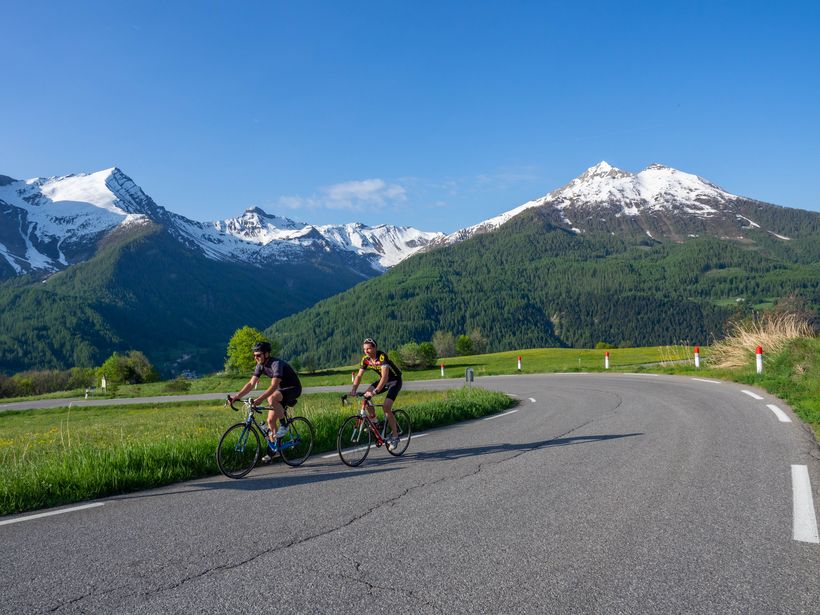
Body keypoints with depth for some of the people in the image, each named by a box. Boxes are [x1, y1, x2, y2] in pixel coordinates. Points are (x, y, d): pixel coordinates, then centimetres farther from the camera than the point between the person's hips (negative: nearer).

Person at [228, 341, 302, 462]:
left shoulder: (276, 364, -28)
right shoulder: (261, 366, -3)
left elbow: (273, 386, -38)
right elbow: (251, 383, -5)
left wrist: (260, 399, -48)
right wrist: (236, 396, -17)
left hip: (293, 388, -8)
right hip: (282, 390, 8)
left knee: (271, 398, -36)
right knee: (270, 420, 0)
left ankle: (284, 425, -17)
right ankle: (273, 449, 13)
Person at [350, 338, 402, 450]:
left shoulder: (382, 356, -32)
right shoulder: (365, 359, -12)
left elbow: (385, 376, -41)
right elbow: (359, 375, -11)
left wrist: (375, 391, -52)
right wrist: (353, 390, -27)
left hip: (395, 380, -7)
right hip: (383, 379, 7)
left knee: (386, 407, -21)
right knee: (365, 395, -15)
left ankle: (395, 437, -8)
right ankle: (373, 421, 5)